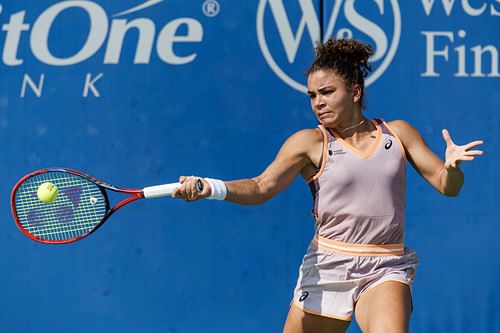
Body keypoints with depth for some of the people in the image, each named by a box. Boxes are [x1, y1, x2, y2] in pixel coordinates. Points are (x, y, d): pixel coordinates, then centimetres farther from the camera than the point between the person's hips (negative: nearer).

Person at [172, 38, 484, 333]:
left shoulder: (399, 133, 6)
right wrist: (212, 188, -31)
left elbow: (447, 185, 7)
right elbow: (262, 187, -12)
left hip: (385, 271, 0)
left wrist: (452, 167, -18)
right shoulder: (310, 143, -1)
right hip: (328, 269, 0)